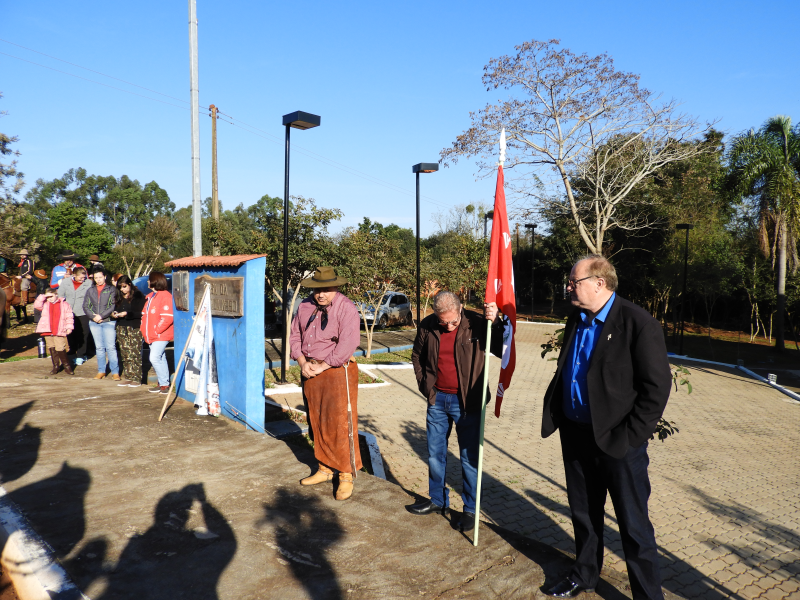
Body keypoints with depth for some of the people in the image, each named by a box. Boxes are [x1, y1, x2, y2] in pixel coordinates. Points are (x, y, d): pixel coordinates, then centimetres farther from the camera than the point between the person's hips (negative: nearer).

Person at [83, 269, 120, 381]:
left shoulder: (111, 290, 3)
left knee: (111, 347, -6)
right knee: (99, 347, 8)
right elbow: (85, 306, 9)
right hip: (94, 322, 4)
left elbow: (113, 306, -5)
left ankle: (115, 372, -2)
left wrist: (101, 316, -13)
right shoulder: (90, 290, 14)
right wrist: (93, 316, -7)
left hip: (108, 322, -4)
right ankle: (101, 371, 15)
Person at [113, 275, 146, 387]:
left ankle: (136, 378, -2)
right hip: (121, 328, 7)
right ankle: (127, 377, 16)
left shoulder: (138, 296, -5)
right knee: (125, 354, 9)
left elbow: (140, 313, -13)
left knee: (135, 354, -6)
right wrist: (114, 314, 0)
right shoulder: (120, 297, 17)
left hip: (134, 328, -7)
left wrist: (127, 314, -21)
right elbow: (116, 309, 22)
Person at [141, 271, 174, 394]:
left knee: (155, 358, -15)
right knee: (160, 359, 11)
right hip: (152, 336, 9)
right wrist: (144, 330, 11)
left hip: (161, 335, -9)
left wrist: (157, 330, -18)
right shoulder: (151, 296, 17)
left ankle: (164, 384, -7)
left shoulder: (165, 296, -13)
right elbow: (145, 314, 23)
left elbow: (167, 317, -20)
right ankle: (163, 384, 17)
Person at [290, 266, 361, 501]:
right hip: (310, 371, 7)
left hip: (337, 371, -6)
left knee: (340, 424, -3)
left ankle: (346, 476, 9)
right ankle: (324, 469, 30)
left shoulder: (346, 309, -13)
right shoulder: (305, 306, 8)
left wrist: (322, 367, -16)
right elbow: (295, 335, 12)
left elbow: (347, 345, -20)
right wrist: (302, 363, -3)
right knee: (316, 423, 14)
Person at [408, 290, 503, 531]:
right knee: (435, 453, 16)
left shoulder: (476, 324, -14)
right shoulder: (427, 326, -4)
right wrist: (424, 384, 7)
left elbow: (502, 350, -17)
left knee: (469, 457, 5)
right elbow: (417, 356, 13)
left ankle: (470, 509, 21)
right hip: (437, 399, 4)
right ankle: (438, 500, 35)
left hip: (467, 402, -4)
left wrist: (496, 323, -28)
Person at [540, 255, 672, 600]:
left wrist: (630, 436, -16)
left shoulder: (638, 323, -15)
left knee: (634, 525, 7)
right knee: (583, 513, 22)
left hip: (617, 441, -7)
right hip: (576, 434, 7)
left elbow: (657, 385, -16)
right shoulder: (576, 319, 7)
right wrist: (555, 415, 8)